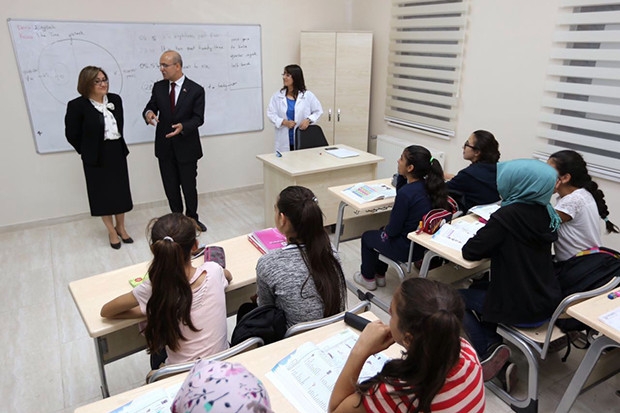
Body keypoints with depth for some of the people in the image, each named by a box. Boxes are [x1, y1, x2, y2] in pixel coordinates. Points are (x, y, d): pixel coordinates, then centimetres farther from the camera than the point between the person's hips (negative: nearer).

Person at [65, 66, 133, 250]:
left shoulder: (115, 99, -2)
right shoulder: (77, 105, -15)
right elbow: (72, 134, -7)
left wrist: (118, 145, 9)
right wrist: (87, 152, 1)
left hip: (117, 152, 4)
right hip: (96, 157, -4)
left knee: (121, 192, 12)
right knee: (103, 194, 9)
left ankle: (121, 227, 31)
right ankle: (111, 231, 25)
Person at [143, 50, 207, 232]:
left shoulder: (195, 90, -7)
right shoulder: (158, 87, 4)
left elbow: (198, 118, -10)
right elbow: (150, 106, 7)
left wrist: (183, 127, -29)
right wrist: (149, 113, -19)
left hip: (186, 147, -3)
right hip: (165, 147, 3)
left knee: (189, 187, 10)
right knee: (171, 188, 11)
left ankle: (192, 219, 32)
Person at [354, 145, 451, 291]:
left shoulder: (406, 192, -30)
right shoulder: (428, 185, -6)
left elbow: (393, 230, -21)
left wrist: (385, 230, 1)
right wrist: (400, 176, -2)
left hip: (407, 249, -8)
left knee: (367, 236, 20)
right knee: (383, 231, 33)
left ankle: (368, 278, 39)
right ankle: (380, 275, 44)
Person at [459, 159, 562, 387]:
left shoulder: (509, 215, -23)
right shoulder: (545, 212, 1)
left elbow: (470, 252, -18)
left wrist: (484, 235, 0)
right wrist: (493, 236, 2)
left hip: (522, 309, -7)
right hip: (547, 303, 7)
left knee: (458, 298, 16)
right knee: (479, 288, 28)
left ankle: (491, 349, 4)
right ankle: (499, 360, 21)